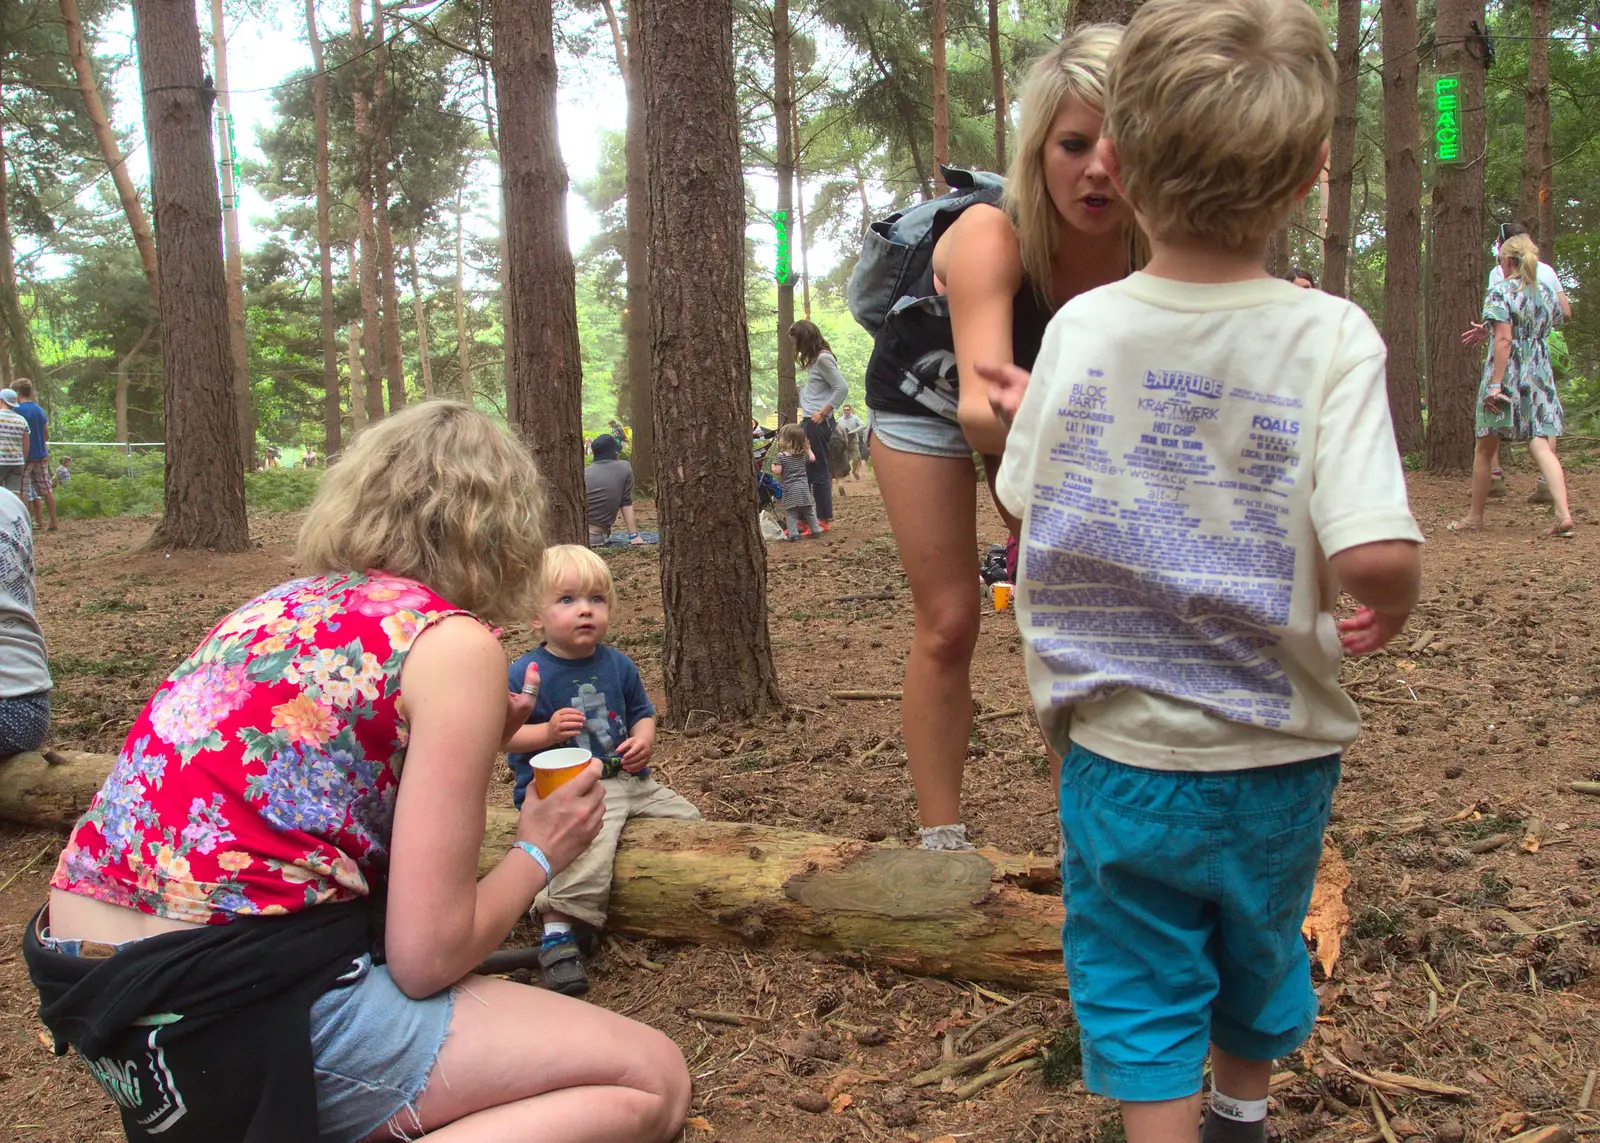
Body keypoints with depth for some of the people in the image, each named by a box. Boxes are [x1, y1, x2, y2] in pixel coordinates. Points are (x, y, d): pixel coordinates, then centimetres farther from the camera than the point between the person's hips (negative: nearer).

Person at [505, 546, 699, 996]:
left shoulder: (618, 665, 8)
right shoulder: (528, 673, -10)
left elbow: (642, 712, 18)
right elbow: (504, 735, -10)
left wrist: (644, 740, -4)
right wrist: (548, 731, -27)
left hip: (627, 780, 7)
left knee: (688, 820, 10)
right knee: (586, 846, -32)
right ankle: (558, 933, -24)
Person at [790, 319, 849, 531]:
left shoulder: (823, 358, -11)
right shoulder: (815, 358, 16)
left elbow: (842, 388, -17)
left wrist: (822, 412, -16)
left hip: (818, 422, -9)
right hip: (809, 421, 9)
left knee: (819, 471, -3)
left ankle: (825, 519, 3)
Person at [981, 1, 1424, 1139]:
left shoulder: (1078, 329, -10)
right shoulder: (1333, 337, -16)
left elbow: (1035, 509, 2)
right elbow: (1376, 556, -26)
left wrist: (1021, 409, 21)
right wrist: (1391, 609, -3)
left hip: (1121, 752, -1)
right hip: (1278, 756, 1)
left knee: (1140, 993, 14)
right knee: (1260, 956, 27)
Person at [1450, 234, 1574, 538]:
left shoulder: (1501, 291, -9)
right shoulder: (1546, 292, 10)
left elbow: (1504, 339, -18)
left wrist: (1496, 384, -22)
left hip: (1507, 371, -5)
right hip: (1540, 373, 5)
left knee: (1486, 447, 9)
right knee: (1542, 446, -2)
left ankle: (1475, 516, 18)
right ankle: (1564, 514, -19)